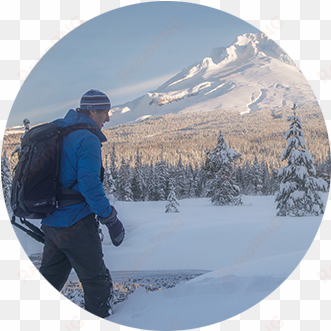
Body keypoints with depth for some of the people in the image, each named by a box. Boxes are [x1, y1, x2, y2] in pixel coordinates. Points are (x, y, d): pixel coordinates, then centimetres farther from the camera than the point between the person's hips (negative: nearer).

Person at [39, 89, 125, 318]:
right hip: (76, 224, -8)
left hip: (50, 223, 8)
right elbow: (90, 185, -23)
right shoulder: (87, 139, -16)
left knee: (51, 278, 19)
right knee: (97, 282, 6)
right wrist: (111, 219, -14)